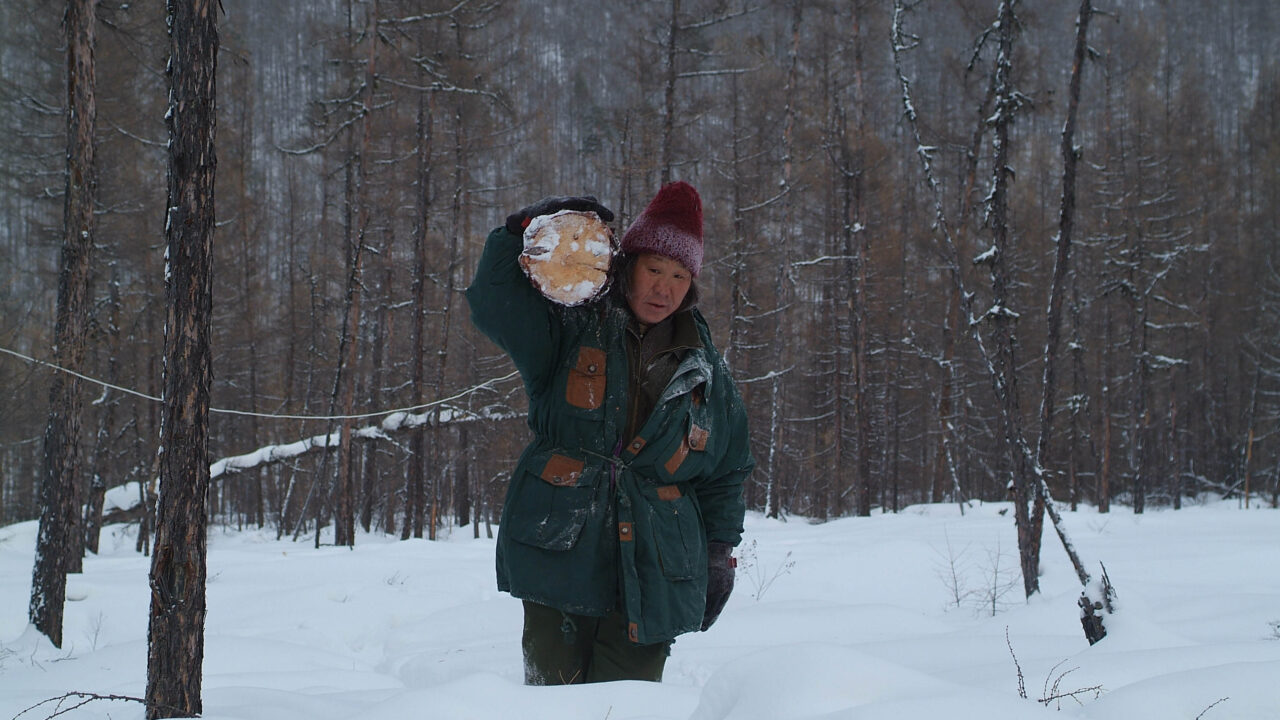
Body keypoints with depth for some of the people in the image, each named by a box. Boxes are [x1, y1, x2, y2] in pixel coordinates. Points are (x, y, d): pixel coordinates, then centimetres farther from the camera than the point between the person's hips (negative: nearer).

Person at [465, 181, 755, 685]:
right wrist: (526, 228, -16)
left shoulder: (706, 373, 12)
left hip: (650, 576, 1)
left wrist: (720, 554, 11)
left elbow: (726, 476, 17)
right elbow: (493, 302, -6)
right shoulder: (572, 330, 7)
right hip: (559, 556, -1)